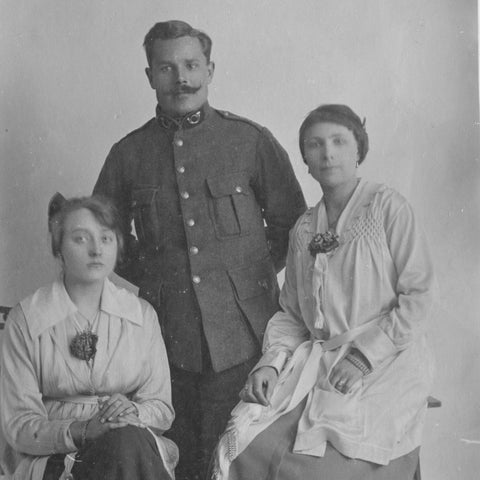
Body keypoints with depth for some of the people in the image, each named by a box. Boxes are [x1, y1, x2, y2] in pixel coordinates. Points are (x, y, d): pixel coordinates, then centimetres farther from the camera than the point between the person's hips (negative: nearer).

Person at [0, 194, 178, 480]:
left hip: (136, 443, 3)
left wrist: (134, 412, -16)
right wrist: (81, 431, -23)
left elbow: (162, 407, 8)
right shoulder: (26, 319, -2)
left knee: (126, 439, -32)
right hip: (51, 456, -3)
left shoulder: (142, 314, 7)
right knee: (124, 442, -33)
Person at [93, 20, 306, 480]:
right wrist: (141, 286, 9)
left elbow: (290, 222, 12)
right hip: (164, 338, 2)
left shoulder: (251, 141, 2)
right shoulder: (128, 154, 6)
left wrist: (253, 272, 6)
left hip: (241, 337, -1)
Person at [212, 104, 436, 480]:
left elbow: (419, 295, -6)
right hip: (315, 361, 5)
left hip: (385, 362, -4)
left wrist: (364, 355, -13)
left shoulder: (387, 206, -1)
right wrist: (271, 362, -3)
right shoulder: (303, 230, 16)